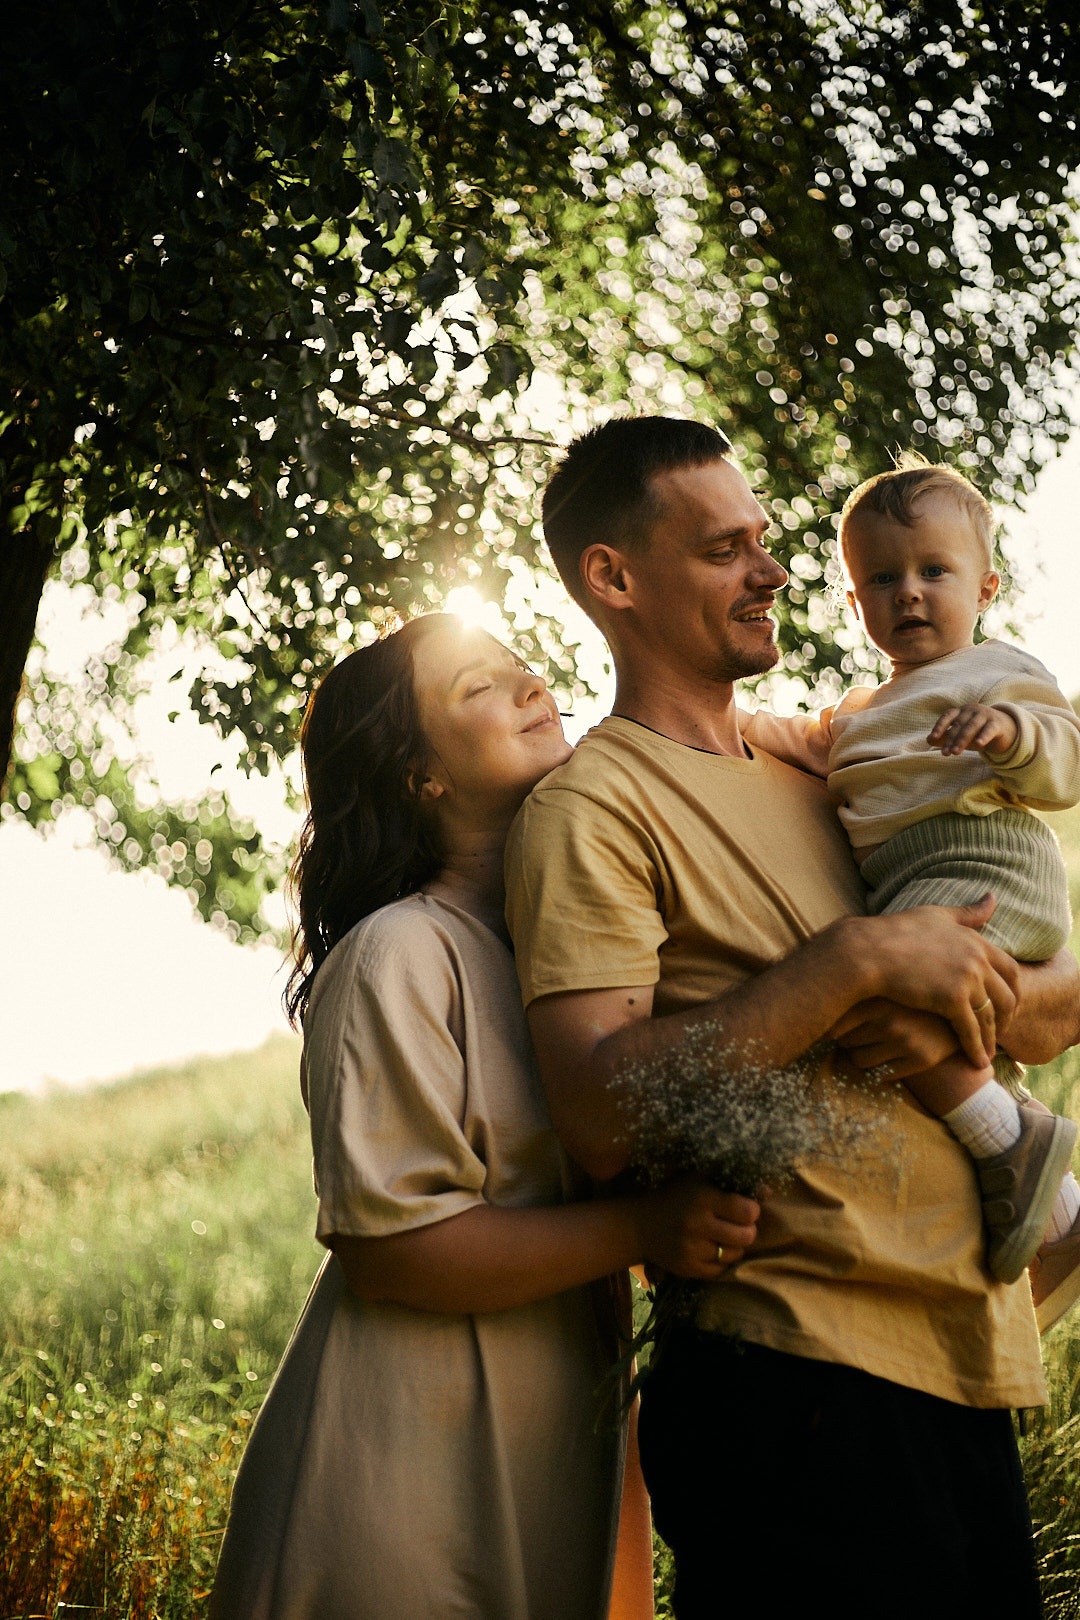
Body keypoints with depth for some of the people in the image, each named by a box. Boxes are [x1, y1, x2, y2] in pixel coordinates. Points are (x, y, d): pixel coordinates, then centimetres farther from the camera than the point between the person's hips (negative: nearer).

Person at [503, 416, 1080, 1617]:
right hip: (798, 1374, -7)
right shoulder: (592, 804, -7)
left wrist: (948, 1014, -9)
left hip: (965, 1364, 8)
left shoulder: (820, 782, 17)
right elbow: (602, 1116, -20)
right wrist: (857, 961, -20)